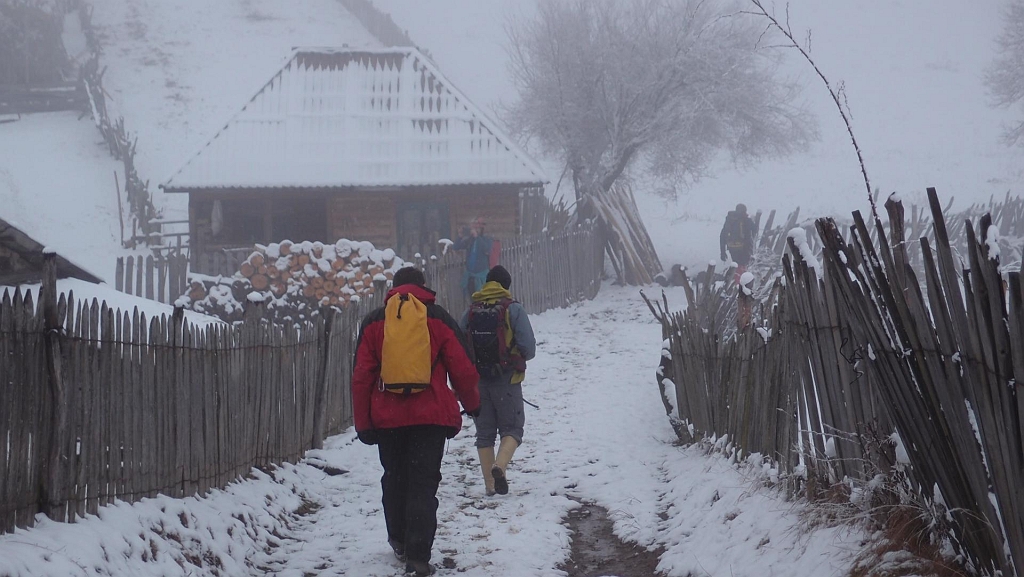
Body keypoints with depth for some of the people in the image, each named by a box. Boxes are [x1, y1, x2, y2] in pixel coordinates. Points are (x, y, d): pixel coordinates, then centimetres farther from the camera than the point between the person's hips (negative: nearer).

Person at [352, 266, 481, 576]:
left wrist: (363, 422, 7)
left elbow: (362, 376, 3)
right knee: (423, 484, 0)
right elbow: (462, 368, 2)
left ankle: (399, 541, 32)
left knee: (395, 479, 20)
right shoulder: (439, 318, 2)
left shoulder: (374, 321, 6)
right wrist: (471, 403, 20)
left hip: (387, 417, 2)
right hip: (431, 416, -2)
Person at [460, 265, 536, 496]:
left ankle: (490, 483, 8)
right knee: (512, 429, 5)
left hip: (477, 380, 3)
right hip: (507, 380, -3)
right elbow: (529, 349, -12)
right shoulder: (513, 310, -6)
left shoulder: (471, 311, 4)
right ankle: (499, 466, -22)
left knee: (484, 433, 11)